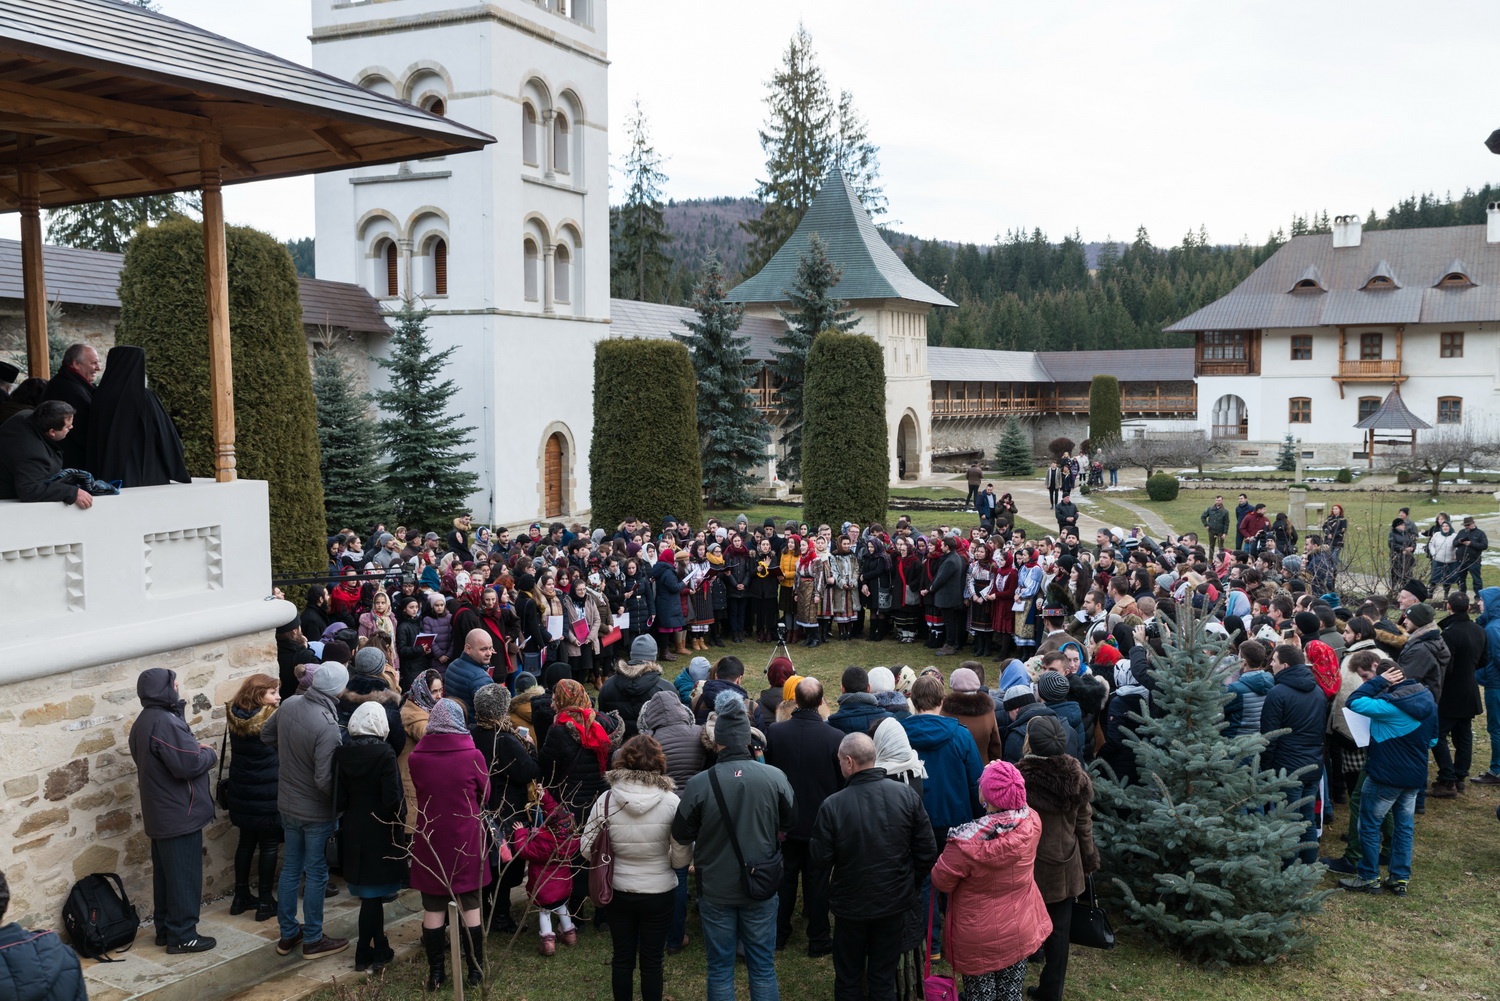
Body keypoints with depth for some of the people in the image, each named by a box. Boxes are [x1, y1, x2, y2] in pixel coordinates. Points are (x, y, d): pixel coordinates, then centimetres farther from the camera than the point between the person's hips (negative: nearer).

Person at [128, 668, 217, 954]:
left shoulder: (143, 722, 10)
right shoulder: (165, 723, -24)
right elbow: (188, 764, -28)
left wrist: (196, 748, 4)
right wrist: (210, 754, -9)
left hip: (159, 815, 10)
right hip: (180, 815, -10)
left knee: (165, 873, 18)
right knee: (184, 876, 0)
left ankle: (165, 929, 27)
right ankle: (182, 936, 6)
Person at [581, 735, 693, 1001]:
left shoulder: (606, 799, -12)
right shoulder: (671, 801, -16)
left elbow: (587, 849, -6)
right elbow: (682, 858, -13)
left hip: (617, 892, 1)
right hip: (659, 892, -1)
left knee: (622, 957, 18)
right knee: (652, 960, 14)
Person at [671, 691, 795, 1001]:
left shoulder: (699, 784, -19)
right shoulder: (775, 778, -14)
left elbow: (682, 835, -6)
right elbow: (790, 824, 2)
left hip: (716, 889, -1)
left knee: (720, 969, 15)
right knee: (763, 968, 16)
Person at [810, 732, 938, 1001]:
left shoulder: (832, 806, -24)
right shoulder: (907, 794, -15)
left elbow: (821, 858, -14)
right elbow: (927, 850, -8)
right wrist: (911, 884, 8)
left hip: (851, 905, -2)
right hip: (895, 902, 2)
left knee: (848, 979, 19)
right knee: (883, 979, 17)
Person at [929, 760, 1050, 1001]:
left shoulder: (967, 841, -32)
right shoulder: (1032, 822, -18)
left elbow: (941, 882, -14)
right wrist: (1006, 780, 7)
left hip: (979, 939, -4)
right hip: (1021, 932, 4)